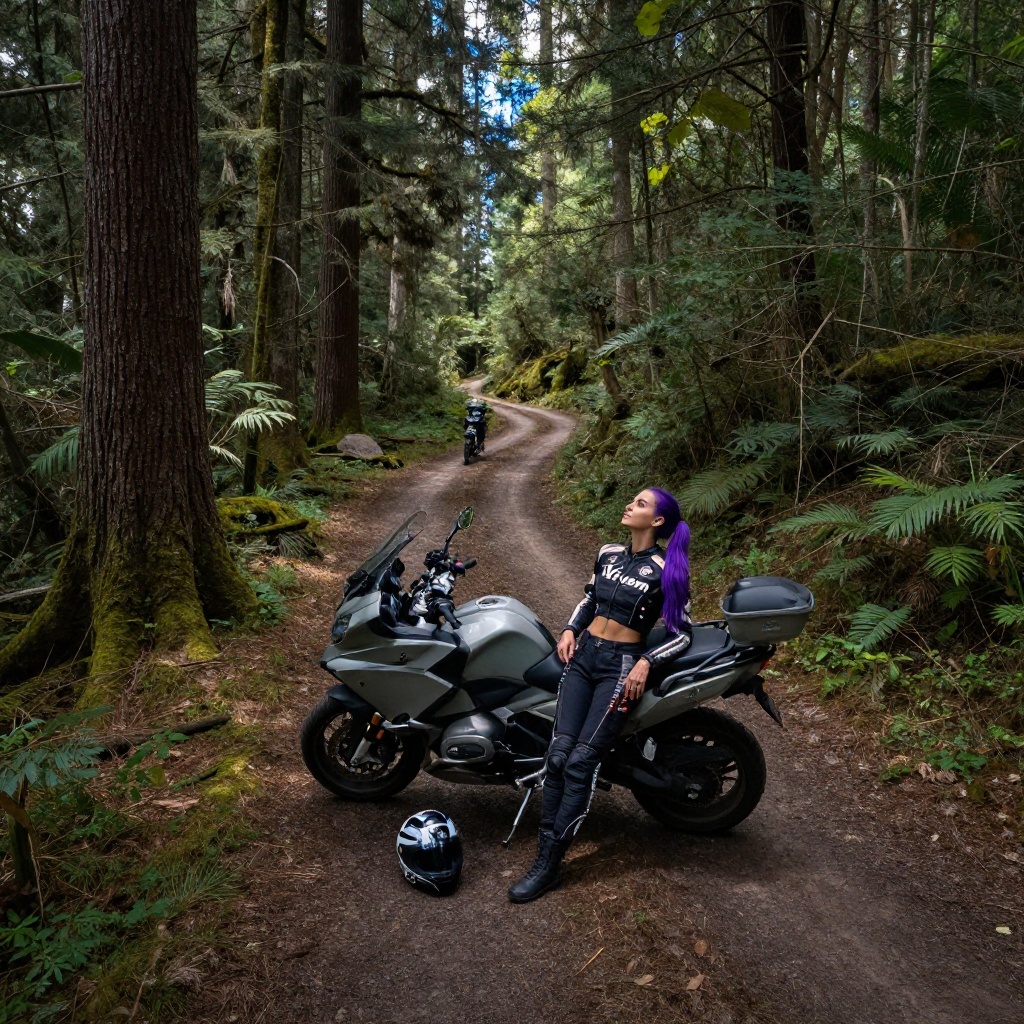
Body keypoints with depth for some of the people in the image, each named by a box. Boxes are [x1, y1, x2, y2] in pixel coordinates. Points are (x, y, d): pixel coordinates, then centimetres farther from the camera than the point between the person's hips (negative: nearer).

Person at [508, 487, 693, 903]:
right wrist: (570, 629, 6)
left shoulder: (666, 572, -5)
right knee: (558, 754, -9)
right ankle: (544, 850, -3)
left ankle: (548, 865, -7)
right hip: (583, 655, 5)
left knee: (580, 761, -13)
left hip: (621, 668, -5)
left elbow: (682, 633, -1)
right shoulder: (608, 553, 10)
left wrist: (646, 662, -14)